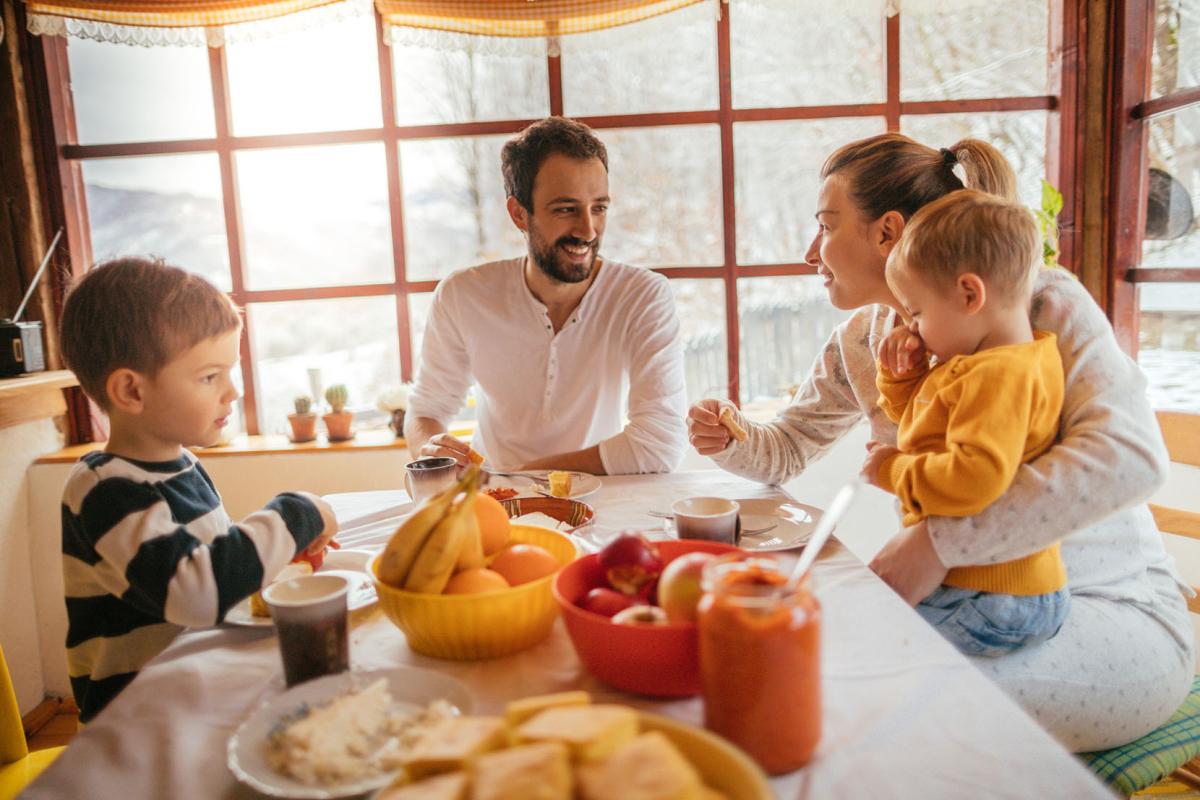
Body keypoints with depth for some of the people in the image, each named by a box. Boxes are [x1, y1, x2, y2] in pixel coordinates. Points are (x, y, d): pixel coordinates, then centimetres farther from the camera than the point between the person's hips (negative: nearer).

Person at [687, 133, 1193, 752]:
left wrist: (939, 541, -35)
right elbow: (788, 448, 16)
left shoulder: (1045, 303, -15)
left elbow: (1130, 456, -31)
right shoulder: (859, 342, 3)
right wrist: (729, 440, -8)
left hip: (1115, 613, -5)